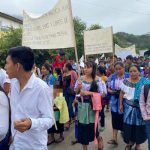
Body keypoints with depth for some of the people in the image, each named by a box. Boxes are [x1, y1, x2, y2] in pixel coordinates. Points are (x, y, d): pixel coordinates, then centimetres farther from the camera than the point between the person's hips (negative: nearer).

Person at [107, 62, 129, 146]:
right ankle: (114, 138, 10)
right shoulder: (112, 77, 3)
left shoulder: (128, 77, -6)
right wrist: (112, 91, -13)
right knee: (115, 119, 5)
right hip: (115, 101, 2)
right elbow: (108, 89, 7)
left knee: (124, 119, 9)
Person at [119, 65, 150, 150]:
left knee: (139, 126, 9)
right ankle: (130, 142, 33)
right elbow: (122, 93, 5)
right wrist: (121, 104, 3)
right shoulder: (126, 81, -2)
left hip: (140, 107, -1)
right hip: (128, 106, 2)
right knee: (128, 125, 9)